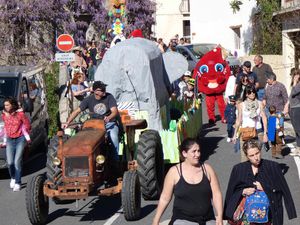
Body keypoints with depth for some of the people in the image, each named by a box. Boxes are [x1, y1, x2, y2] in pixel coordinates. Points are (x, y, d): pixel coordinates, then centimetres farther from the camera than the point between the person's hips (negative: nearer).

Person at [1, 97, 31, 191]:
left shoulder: (20, 114, -10)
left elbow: (27, 124, 1)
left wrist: (26, 135, 8)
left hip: (20, 139, -4)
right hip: (10, 140, 4)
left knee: (17, 162, -7)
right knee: (10, 163, -3)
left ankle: (17, 183, 2)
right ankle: (13, 178, 25)